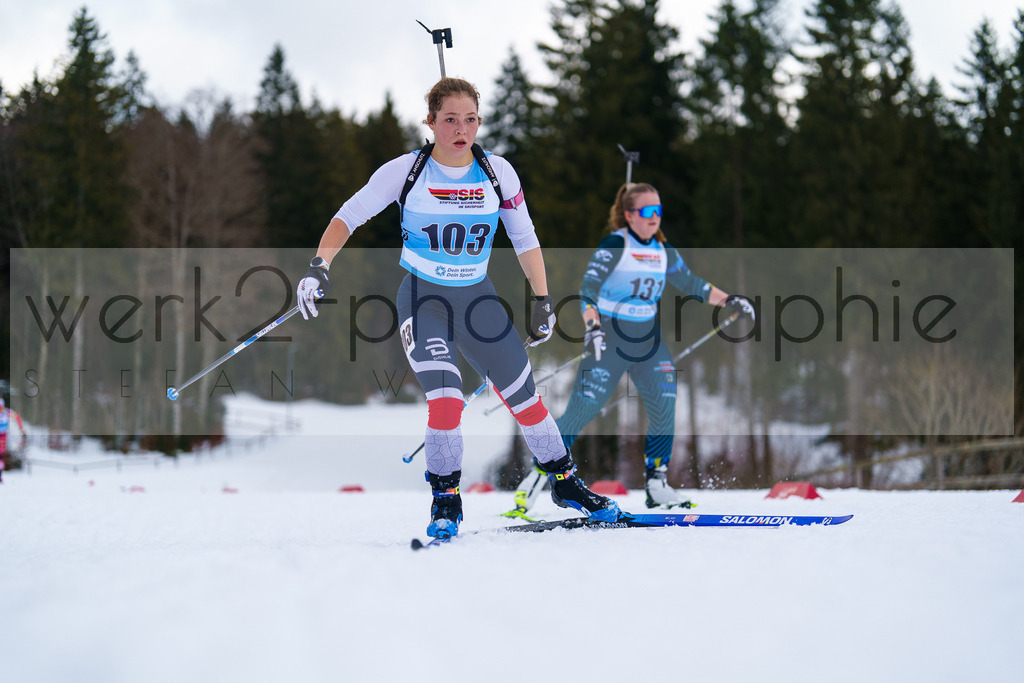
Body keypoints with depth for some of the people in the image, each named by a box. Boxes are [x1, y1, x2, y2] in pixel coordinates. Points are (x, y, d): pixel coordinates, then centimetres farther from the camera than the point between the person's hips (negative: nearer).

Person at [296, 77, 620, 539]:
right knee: (446, 399, -21)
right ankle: (445, 501, -2)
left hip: (478, 300, 3)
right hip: (423, 300, -3)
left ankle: (564, 482, 26)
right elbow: (349, 217, -8)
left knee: (525, 398, 5)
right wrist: (319, 267, -21)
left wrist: (543, 301, 6)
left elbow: (524, 238, 6)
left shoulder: (498, 172, -6)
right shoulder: (406, 171, -12)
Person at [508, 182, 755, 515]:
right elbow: (589, 286, -20)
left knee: (665, 407, -7)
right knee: (582, 409, -10)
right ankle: (538, 474, 1)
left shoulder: (664, 251, 8)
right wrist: (593, 327, -34)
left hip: (648, 340, 6)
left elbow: (691, 284, 19)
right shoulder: (615, 245, -11)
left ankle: (655, 482, 5)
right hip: (609, 338, -6)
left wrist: (728, 300, 10)